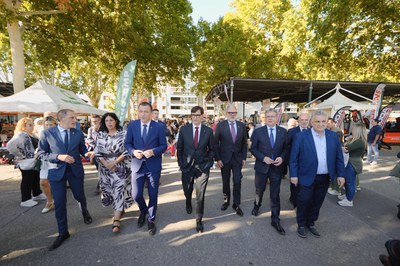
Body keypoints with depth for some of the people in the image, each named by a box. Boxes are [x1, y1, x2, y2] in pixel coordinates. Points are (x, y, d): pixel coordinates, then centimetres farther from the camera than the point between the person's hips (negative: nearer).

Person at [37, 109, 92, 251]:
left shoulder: (79, 133, -2)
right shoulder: (47, 133, -7)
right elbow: (41, 154, -5)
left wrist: (88, 153, -16)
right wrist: (59, 157, -20)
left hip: (75, 170, 1)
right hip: (57, 171, -1)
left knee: (80, 196, 16)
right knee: (59, 203, 6)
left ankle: (85, 212, 50)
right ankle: (63, 232, 25)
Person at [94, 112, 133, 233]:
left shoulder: (123, 134, -7)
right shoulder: (100, 135, 4)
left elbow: (127, 151, -10)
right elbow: (97, 152, 2)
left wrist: (114, 162, -16)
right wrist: (106, 163, -11)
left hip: (120, 168, -3)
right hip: (105, 168, 4)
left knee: (119, 191, -4)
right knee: (110, 191, 14)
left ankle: (116, 220, 4)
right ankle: (119, 209, 38)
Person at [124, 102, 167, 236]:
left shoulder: (159, 127, -6)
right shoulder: (132, 125, 0)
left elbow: (164, 145, -3)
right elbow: (127, 143, 5)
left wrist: (153, 151, -21)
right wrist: (133, 151, -15)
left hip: (153, 166, -1)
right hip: (137, 165, 2)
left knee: (153, 195, 10)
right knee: (136, 195, 6)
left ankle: (151, 220, 35)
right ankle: (143, 211, 41)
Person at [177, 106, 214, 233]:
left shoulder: (208, 130, -2)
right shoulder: (184, 129, -2)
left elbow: (212, 149, 7)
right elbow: (179, 148, 4)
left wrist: (209, 162, 0)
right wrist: (180, 163, 2)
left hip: (202, 167, -1)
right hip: (187, 166, 1)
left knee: (200, 195, 4)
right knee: (187, 191, 19)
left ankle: (199, 220, 25)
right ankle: (188, 203, 55)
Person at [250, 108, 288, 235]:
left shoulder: (283, 132, 0)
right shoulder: (258, 131, -5)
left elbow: (286, 148, 4)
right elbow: (253, 149, -4)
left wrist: (282, 157, -14)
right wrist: (263, 158, -16)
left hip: (277, 167, 1)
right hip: (262, 166, 0)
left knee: (275, 195, 9)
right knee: (259, 190, 19)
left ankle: (275, 220, 24)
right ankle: (257, 205, 49)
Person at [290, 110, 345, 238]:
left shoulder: (334, 136, 2)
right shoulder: (300, 137, -11)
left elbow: (339, 157, 8)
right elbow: (293, 158, -8)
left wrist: (340, 174, 4)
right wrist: (293, 175, -10)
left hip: (325, 178, 4)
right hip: (307, 177, -4)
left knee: (317, 202, 17)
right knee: (304, 202, 7)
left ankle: (311, 223, 37)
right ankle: (301, 225, 29)